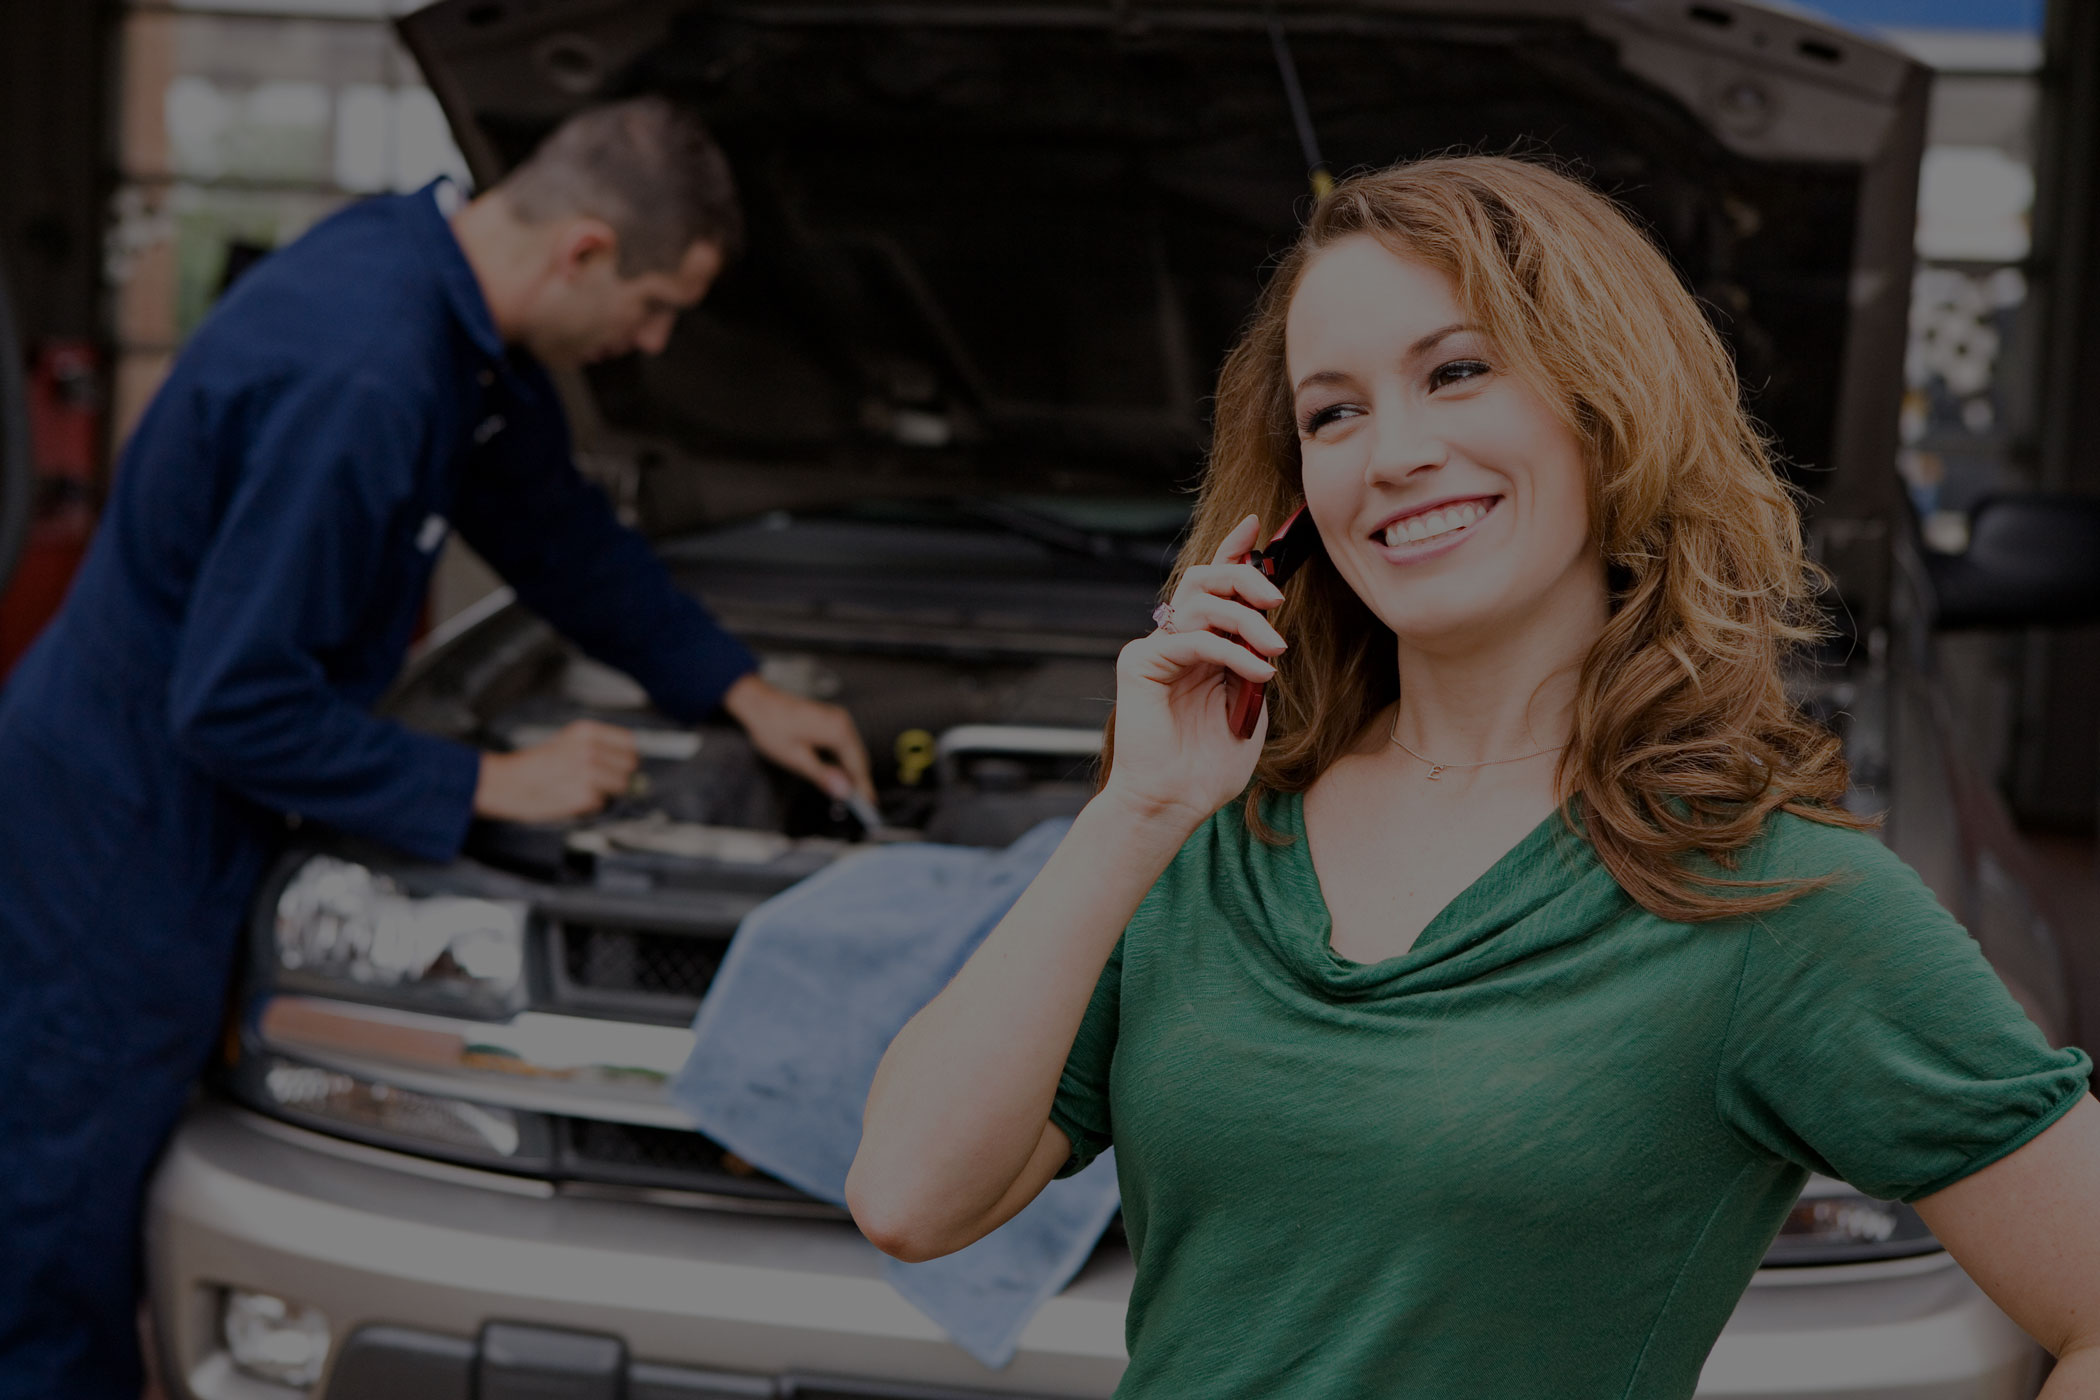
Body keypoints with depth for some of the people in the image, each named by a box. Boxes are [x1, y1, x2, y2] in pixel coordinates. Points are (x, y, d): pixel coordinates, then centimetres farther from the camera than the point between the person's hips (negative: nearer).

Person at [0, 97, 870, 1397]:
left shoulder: (474, 331, 1)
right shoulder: (356, 378, -30)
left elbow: (559, 530, 18)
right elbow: (238, 705, -27)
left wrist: (743, 690, 18)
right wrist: (490, 785, -17)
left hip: (187, 831, 9)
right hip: (109, 859, -9)